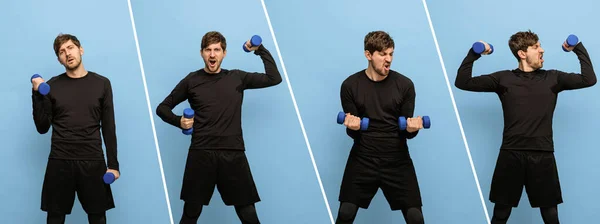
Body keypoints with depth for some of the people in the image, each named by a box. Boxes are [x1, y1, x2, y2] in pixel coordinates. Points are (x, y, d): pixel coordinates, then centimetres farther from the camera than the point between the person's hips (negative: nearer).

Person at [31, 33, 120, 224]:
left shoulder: (102, 83, 4)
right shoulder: (52, 85, 3)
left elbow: (109, 128, 3)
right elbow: (42, 128, 3)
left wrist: (113, 164, -1)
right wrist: (37, 95, -7)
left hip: (93, 162, 0)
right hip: (59, 162, 0)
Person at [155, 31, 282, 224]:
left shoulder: (237, 78, 10)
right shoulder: (192, 80, 7)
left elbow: (274, 78, 8)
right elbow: (162, 108, 14)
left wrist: (261, 50, 6)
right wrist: (178, 121, -5)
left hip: (233, 155, 1)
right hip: (201, 155, 0)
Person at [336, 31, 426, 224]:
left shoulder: (404, 84, -4)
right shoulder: (350, 85, -3)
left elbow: (407, 132, -1)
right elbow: (353, 133, 0)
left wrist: (412, 128, -24)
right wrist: (352, 127, -23)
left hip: (397, 161, 0)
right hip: (362, 160, 0)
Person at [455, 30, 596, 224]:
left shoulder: (552, 78, 9)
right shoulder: (504, 78, 5)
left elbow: (589, 79, 2)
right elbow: (463, 82, 4)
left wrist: (579, 49, 2)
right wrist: (474, 54, -4)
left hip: (542, 156, 1)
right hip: (511, 155, -1)